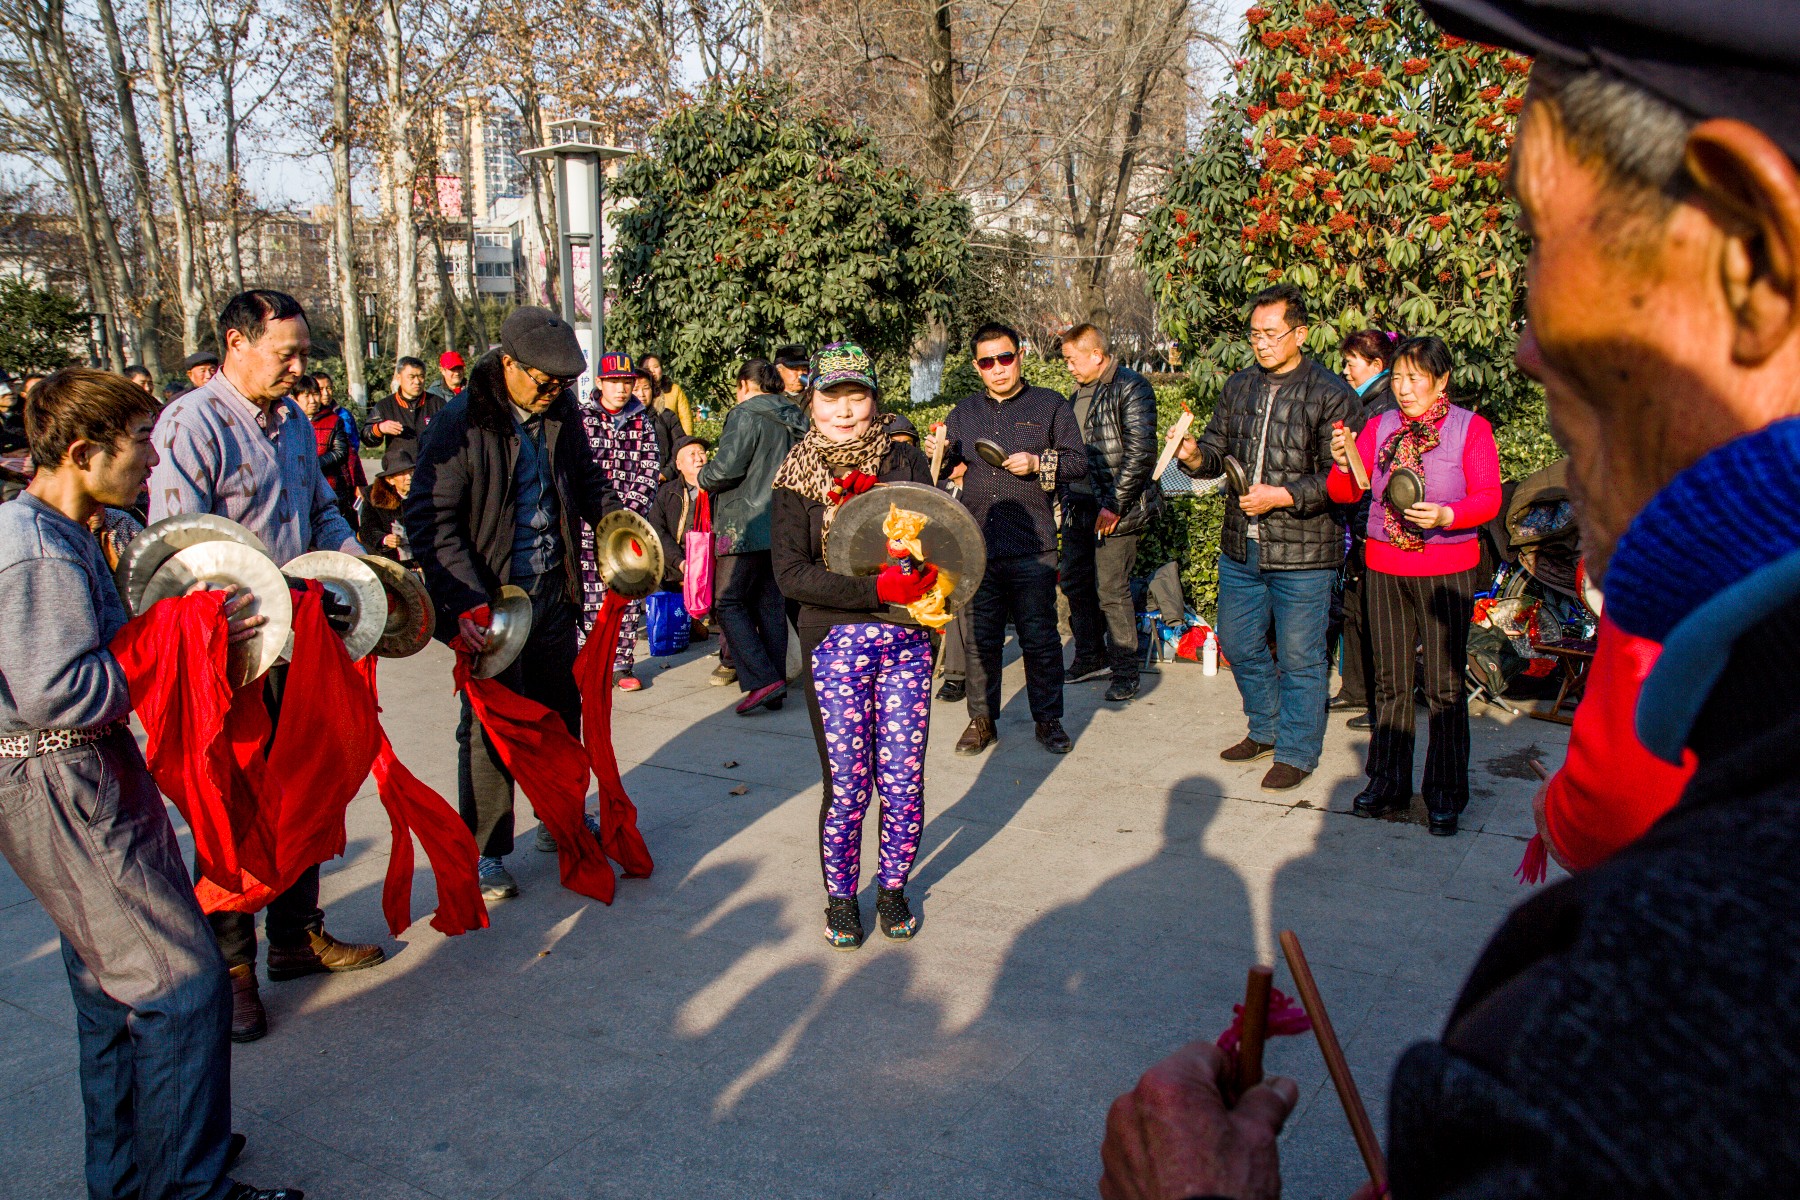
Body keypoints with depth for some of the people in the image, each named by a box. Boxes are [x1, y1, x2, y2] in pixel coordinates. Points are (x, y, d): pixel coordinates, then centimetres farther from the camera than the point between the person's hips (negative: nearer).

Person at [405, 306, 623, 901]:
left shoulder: (561, 412, 2)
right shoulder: (461, 423, -17)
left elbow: (588, 480, 20)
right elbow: (430, 518, -20)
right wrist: (462, 602, -28)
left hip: (554, 592, 6)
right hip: (490, 603, -6)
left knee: (561, 712, 18)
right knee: (491, 725, 3)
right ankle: (486, 852, 19)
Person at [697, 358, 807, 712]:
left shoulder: (746, 415, -10)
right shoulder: (792, 420, 14)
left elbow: (727, 467, -19)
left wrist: (702, 477, 0)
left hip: (745, 525, -8)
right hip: (782, 528, 8)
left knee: (728, 602, -2)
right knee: (771, 605, 11)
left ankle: (763, 680, -12)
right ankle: (775, 688, 13)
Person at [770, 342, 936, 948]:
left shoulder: (904, 460, 5)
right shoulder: (797, 476, 0)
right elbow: (792, 574, -9)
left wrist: (921, 575, -16)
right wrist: (876, 589, -19)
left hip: (906, 640, 2)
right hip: (836, 642, -1)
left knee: (903, 782, 4)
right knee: (846, 785, 2)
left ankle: (893, 887, 28)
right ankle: (841, 897, 25)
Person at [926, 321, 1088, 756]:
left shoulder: (1050, 406, 6)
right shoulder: (964, 412, 15)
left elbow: (1078, 461, 2)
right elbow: (941, 468, 17)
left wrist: (1038, 463, -14)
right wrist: (936, 453, -6)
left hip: (1032, 549, -3)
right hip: (977, 548, 3)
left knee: (1040, 638, 3)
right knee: (980, 639, 8)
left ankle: (1048, 720, 17)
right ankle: (981, 720, 20)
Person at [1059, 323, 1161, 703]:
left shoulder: (1131, 389, -11)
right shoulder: (1079, 393, 15)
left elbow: (1141, 453, -17)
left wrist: (1114, 505, -19)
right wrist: (1068, 499, 16)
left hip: (1116, 510, -8)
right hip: (1079, 507, 9)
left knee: (1111, 591, -5)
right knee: (1075, 583, 14)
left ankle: (1125, 671, 9)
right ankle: (1090, 657, 30)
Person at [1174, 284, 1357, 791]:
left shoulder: (1331, 396, -9)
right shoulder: (1239, 387, 10)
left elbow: (1339, 478, -14)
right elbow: (1216, 452, 11)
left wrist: (1283, 496, -23)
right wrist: (1194, 455, -11)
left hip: (1302, 552, -6)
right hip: (1240, 546, 6)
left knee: (1299, 658, 4)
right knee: (1239, 645, 18)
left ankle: (1296, 753, 21)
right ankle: (1266, 730, 39)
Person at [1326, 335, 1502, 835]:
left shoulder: (1470, 428, 0)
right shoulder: (1380, 426, 8)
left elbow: (1488, 498, -7)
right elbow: (1346, 494, 4)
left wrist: (1447, 516, -25)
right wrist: (1342, 464, -17)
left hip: (1446, 570, -3)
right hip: (1384, 567, 3)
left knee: (1445, 687, 0)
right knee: (1390, 681, 10)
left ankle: (1445, 795, 10)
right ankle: (1388, 782, 20)